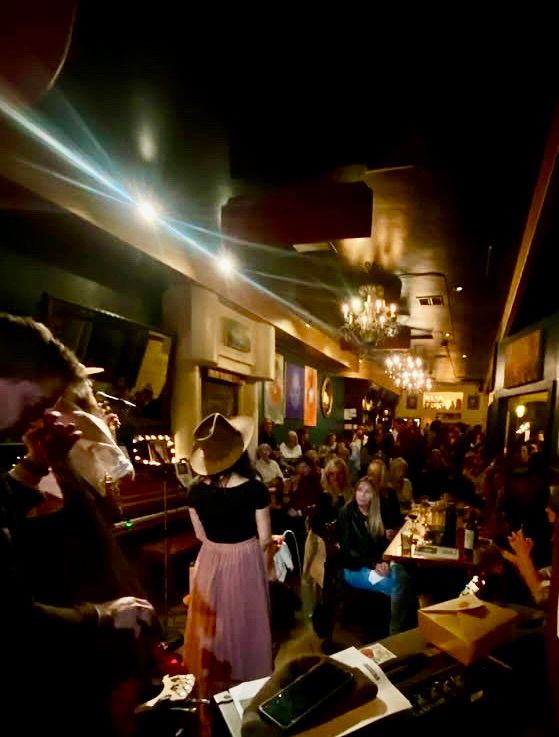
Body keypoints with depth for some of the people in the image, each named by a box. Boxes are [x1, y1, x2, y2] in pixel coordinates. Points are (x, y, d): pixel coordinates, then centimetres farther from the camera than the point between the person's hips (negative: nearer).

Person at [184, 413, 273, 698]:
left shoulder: (196, 491, -14)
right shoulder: (255, 490, -22)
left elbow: (202, 536, -1)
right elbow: (265, 539, -13)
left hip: (210, 563, 3)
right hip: (246, 563, -2)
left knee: (213, 624, 23)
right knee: (245, 623, 20)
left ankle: (212, 683, 44)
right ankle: (248, 679, 41)